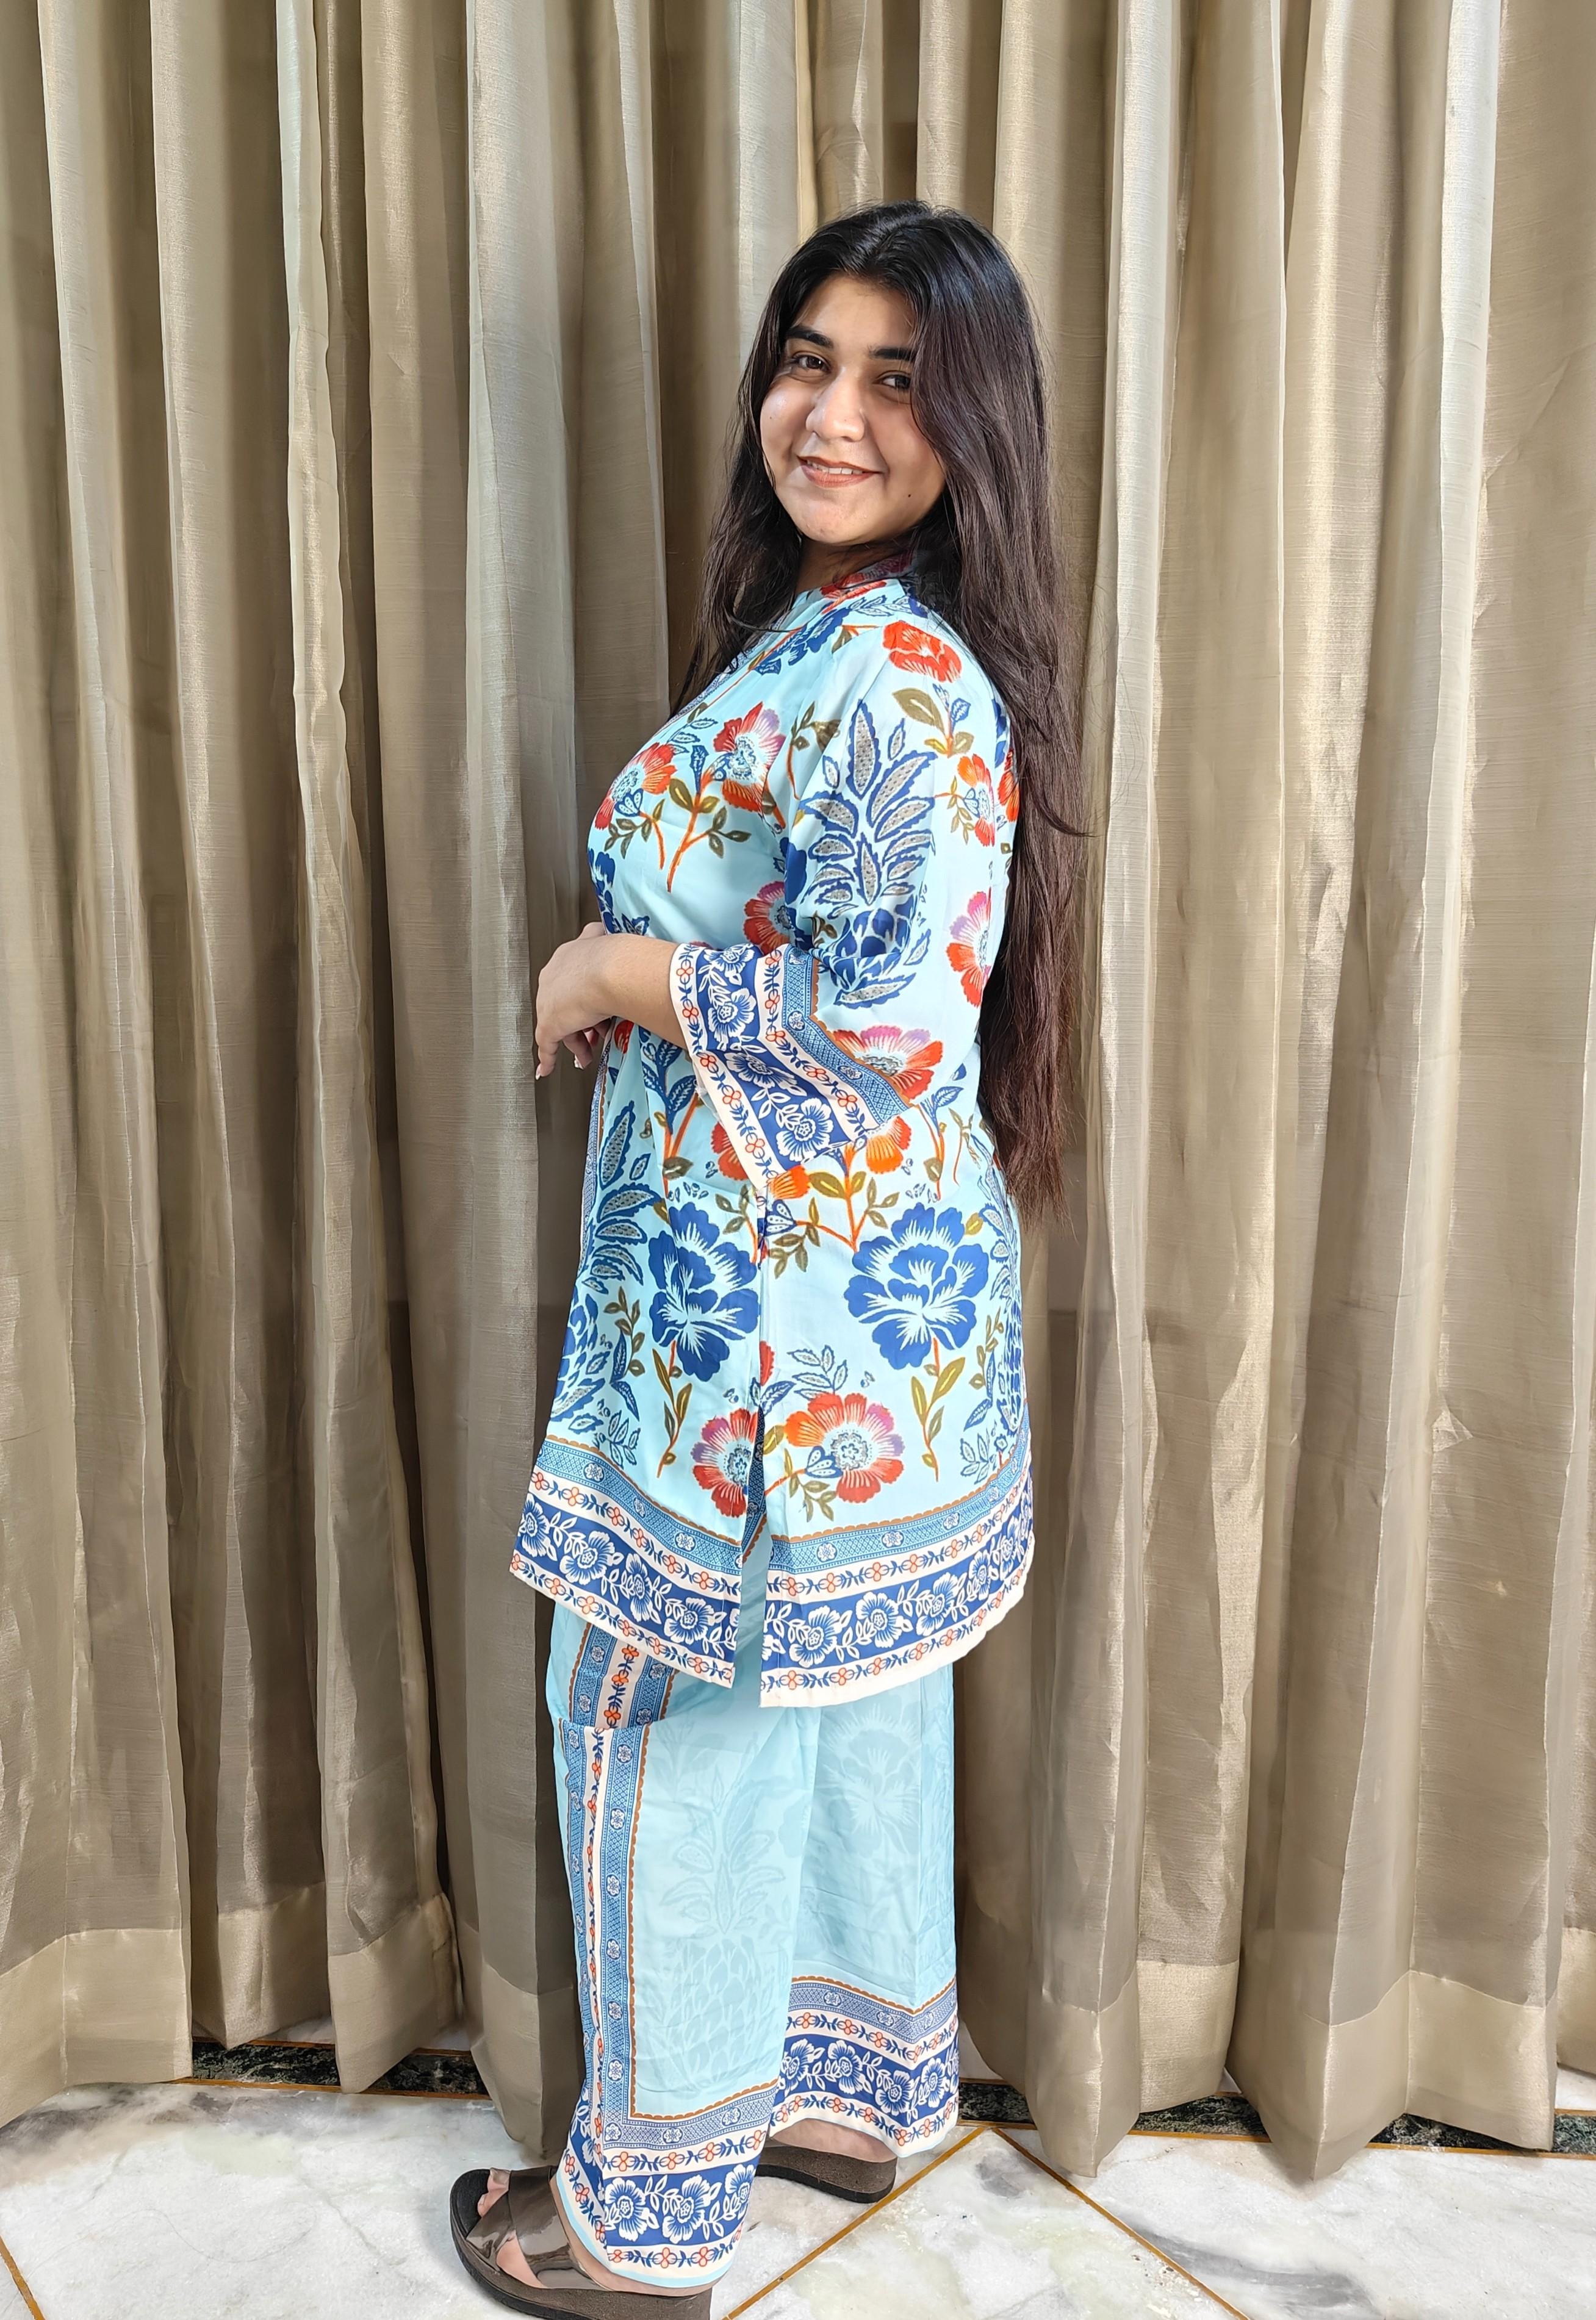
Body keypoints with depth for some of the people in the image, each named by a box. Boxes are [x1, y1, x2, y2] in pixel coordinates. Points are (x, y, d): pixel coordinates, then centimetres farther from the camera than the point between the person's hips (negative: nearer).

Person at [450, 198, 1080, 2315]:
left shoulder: (896, 676, -18)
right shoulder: (820, 636, 13)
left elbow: (900, 1007, -28)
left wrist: (612, 970, -15)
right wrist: (630, 968, 7)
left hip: (787, 1308, -10)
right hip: (828, 1287, 10)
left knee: (669, 1722, 6)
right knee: (847, 1699, 21)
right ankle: (860, 2087, 44)